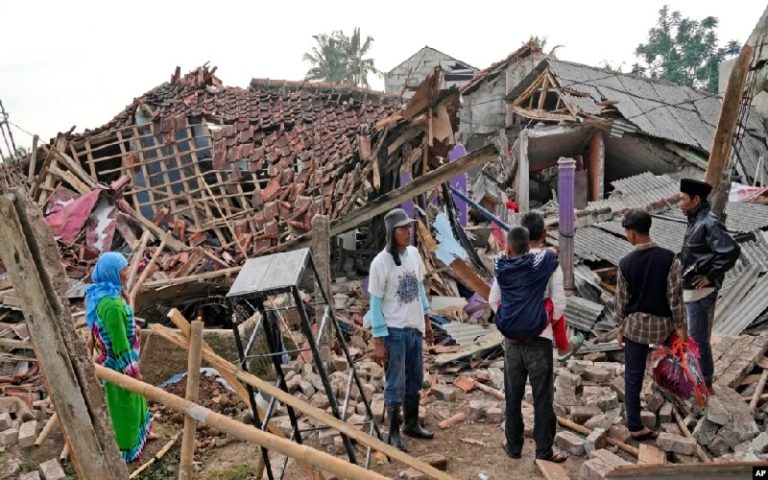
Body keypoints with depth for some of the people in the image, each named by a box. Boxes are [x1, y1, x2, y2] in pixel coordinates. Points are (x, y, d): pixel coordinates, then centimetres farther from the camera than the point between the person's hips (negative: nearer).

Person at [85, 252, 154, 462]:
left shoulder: (99, 294, -3)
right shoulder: (112, 304, -33)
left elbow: (96, 329, 11)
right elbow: (120, 343, -27)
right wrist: (134, 371, -17)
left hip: (108, 356, 9)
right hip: (119, 361, -9)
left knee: (134, 397, 27)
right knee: (125, 402, 12)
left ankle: (140, 432, 49)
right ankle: (127, 448, 32)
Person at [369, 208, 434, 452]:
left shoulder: (414, 253, 2)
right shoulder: (381, 262, -17)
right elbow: (375, 303, -13)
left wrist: (426, 320, 16)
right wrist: (378, 340, -14)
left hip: (415, 328, 6)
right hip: (394, 332, -6)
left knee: (415, 381, 18)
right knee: (396, 385, 3)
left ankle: (412, 424, 36)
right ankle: (394, 433, 19)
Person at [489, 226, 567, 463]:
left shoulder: (502, 269, 0)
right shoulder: (540, 264, -8)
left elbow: (493, 301, 13)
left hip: (512, 341, 3)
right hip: (538, 341, -3)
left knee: (513, 396, 12)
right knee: (542, 397, 5)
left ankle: (513, 446, 21)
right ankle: (544, 450, 10)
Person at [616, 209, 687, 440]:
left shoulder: (626, 263, -12)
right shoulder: (668, 258, -13)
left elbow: (622, 300, -3)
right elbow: (675, 296, -10)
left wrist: (621, 326, 11)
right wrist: (680, 326, 0)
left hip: (635, 324, 0)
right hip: (662, 323, 1)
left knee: (633, 375, 7)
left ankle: (635, 426, 13)